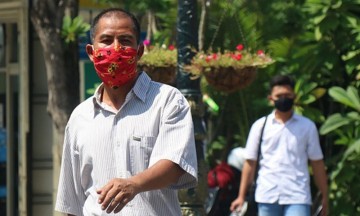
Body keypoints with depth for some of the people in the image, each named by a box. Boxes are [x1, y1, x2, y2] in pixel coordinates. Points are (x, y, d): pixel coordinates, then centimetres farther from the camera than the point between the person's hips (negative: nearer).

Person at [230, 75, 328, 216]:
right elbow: (250, 162, 8)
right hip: (267, 196, 1)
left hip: (297, 198, -1)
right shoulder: (260, 126, 8)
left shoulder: (307, 126, 7)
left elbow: (317, 163, 9)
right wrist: (241, 196, 4)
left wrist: (324, 196, 5)